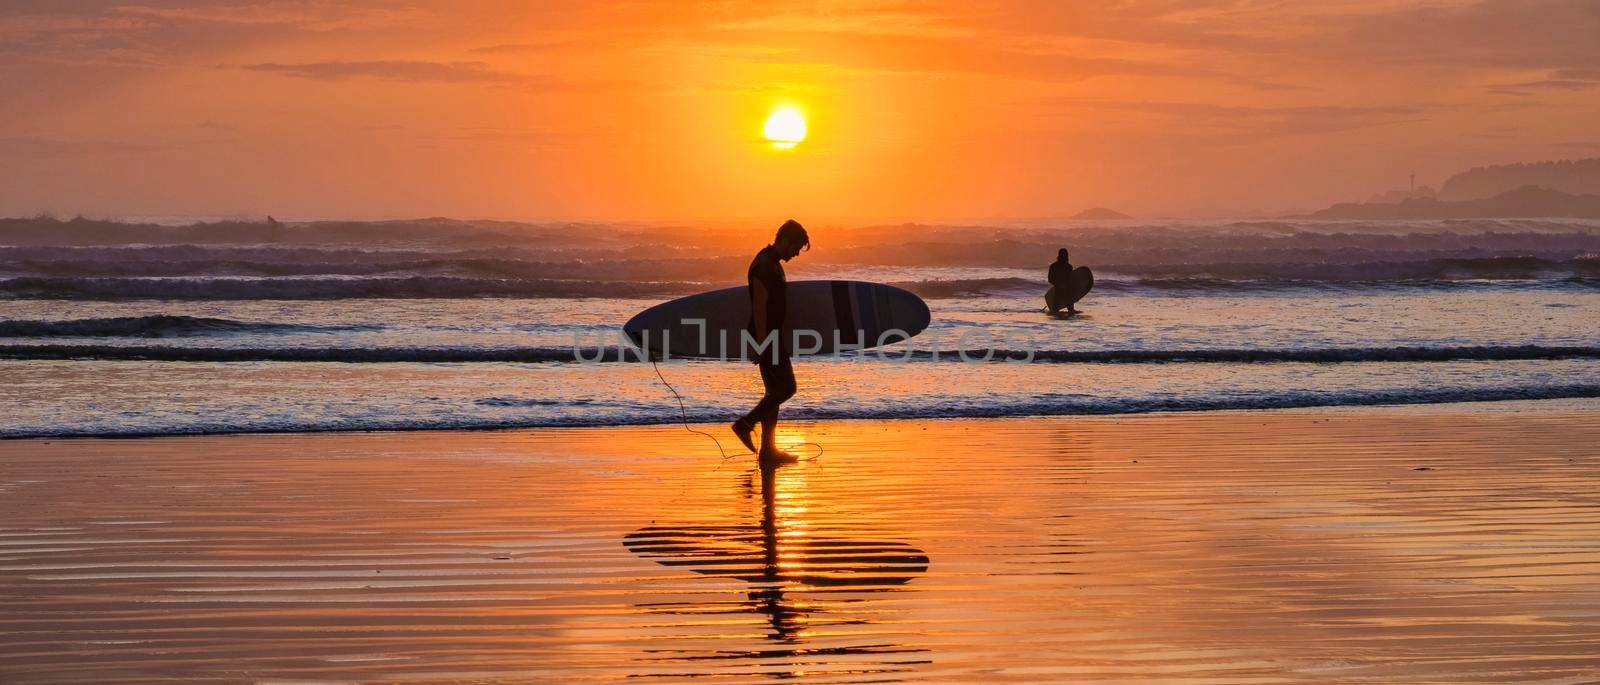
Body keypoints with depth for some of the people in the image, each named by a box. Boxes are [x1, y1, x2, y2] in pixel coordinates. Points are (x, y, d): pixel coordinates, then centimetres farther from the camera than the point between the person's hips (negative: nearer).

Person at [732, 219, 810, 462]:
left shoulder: (772, 264, 16)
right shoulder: (764, 266, -16)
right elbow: (759, 307, -21)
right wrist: (762, 345, -23)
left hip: (773, 337, 10)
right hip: (767, 339, -10)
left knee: (775, 392, 9)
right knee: (786, 388, -10)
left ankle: (768, 449, 10)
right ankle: (746, 423, -2)